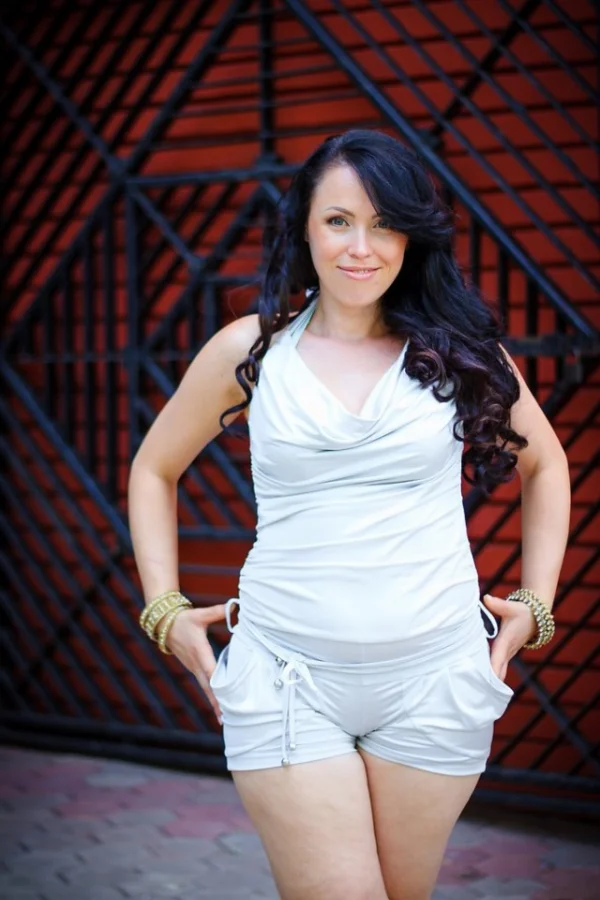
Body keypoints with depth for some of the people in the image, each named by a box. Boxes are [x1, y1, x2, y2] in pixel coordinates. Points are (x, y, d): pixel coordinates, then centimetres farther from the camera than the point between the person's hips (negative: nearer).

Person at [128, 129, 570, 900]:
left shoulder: (458, 349, 3)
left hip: (434, 676, 1)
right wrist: (164, 609, 6)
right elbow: (153, 471, 15)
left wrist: (535, 602, 10)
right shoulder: (250, 349, 2)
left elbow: (543, 464, 18)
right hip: (286, 677, -1)